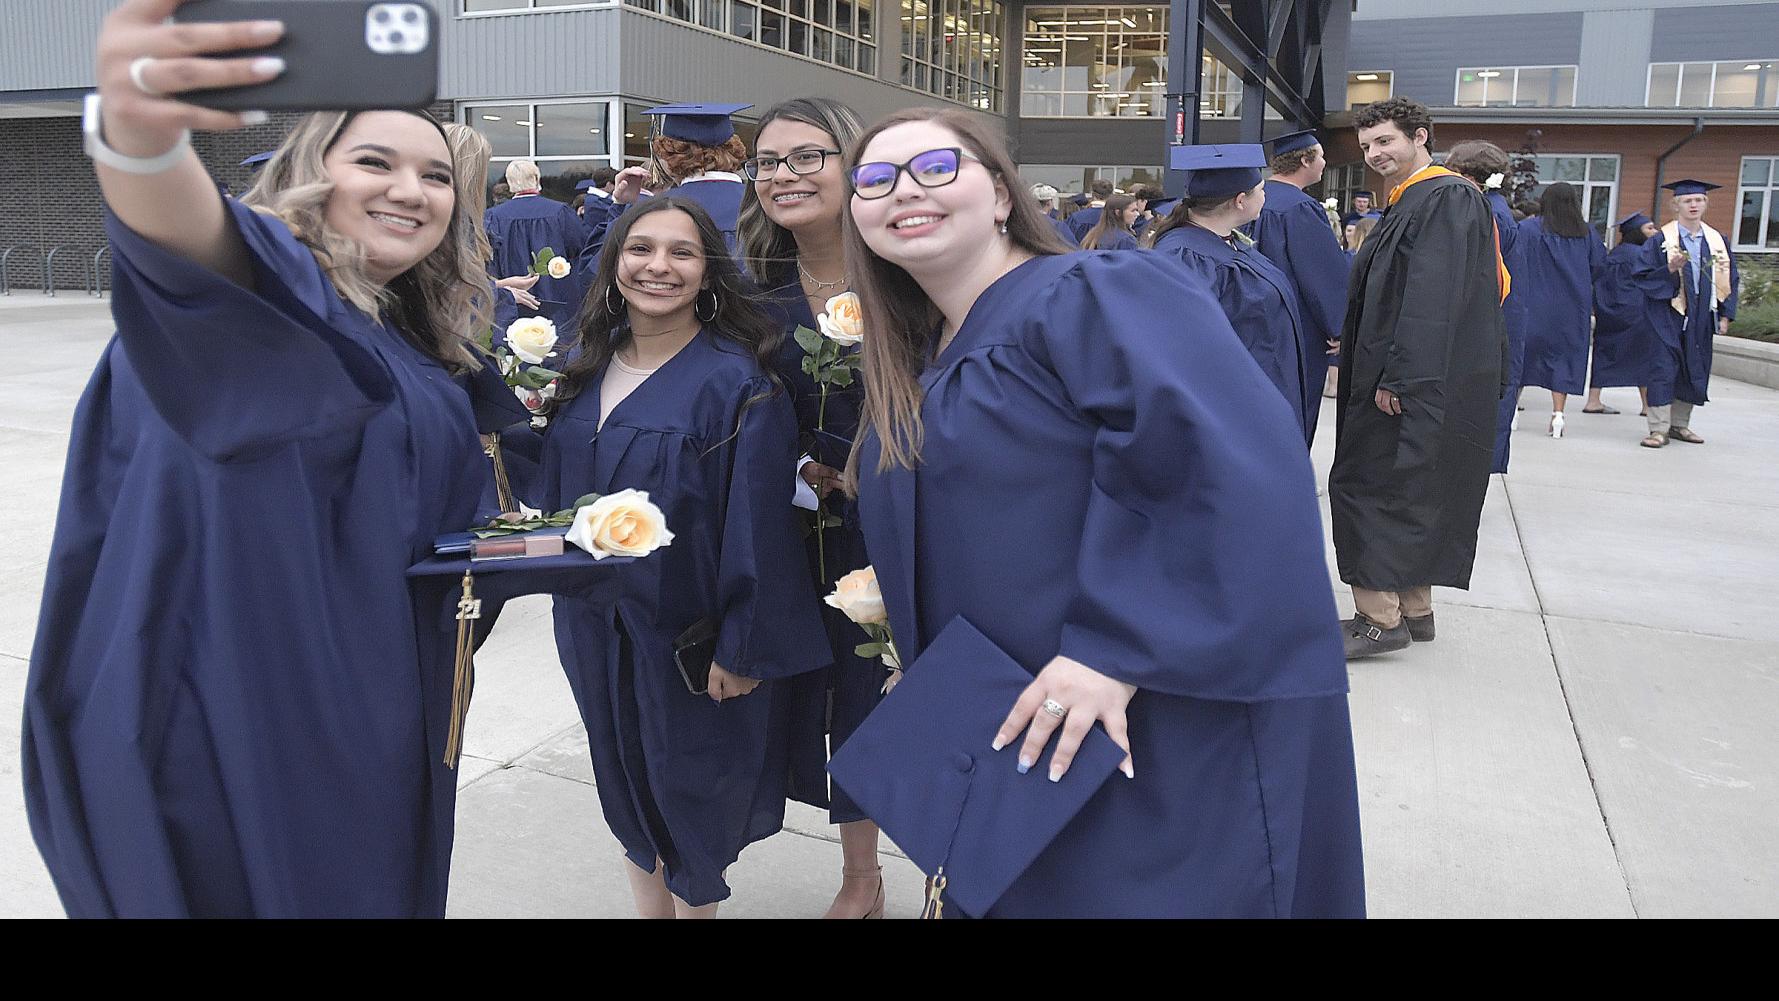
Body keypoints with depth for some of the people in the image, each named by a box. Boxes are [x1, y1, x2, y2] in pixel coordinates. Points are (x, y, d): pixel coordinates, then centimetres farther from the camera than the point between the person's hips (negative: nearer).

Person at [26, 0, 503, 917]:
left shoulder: (416, 340, 9)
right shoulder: (269, 282, -14)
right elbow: (183, 235, -39)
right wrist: (137, 136, -60)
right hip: (233, 709, -7)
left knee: (367, 891, 20)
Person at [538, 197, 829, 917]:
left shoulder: (737, 382, -17)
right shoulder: (585, 369, 2)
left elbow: (756, 525, -18)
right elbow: (558, 483, 15)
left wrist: (741, 648, -18)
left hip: (690, 633, -6)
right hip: (595, 626, 6)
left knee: (689, 798, 13)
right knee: (627, 785, 20)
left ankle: (694, 901, 37)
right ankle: (649, 907, 41)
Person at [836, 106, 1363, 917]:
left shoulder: (1097, 300, -15)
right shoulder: (920, 360, 11)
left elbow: (1231, 468, -29)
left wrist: (1115, 648, -31)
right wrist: (901, 602, 10)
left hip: (1156, 734, -8)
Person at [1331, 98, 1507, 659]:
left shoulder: (1445, 199, -14)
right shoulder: (1411, 202, 16)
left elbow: (1432, 299, -23)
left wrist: (1396, 376, -25)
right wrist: (1353, 344, 18)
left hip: (1420, 380, -10)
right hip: (1404, 377, 10)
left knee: (1375, 489, -7)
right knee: (1410, 492, 14)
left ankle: (1380, 618, -2)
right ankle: (1413, 608, 22)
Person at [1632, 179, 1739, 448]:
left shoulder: (1717, 241, 9)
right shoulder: (1660, 240, -4)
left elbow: (1730, 278, 14)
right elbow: (1643, 276, -8)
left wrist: (1725, 314, 7)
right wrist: (1670, 269, -24)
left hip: (1700, 319, 5)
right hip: (1668, 316, -5)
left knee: (1694, 372, 10)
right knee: (1663, 369, -9)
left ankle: (1679, 424, 21)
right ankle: (1659, 429, -6)